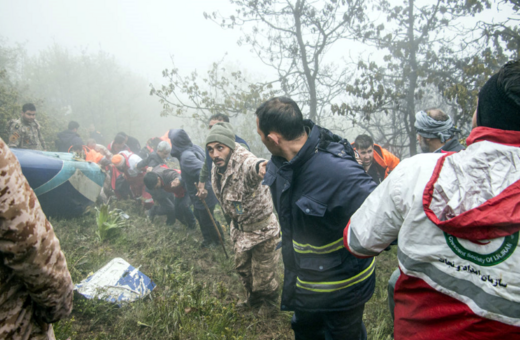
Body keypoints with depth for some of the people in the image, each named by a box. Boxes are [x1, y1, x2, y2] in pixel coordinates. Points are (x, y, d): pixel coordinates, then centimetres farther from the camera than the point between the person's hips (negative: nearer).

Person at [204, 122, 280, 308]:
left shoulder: (243, 162, -32)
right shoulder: (217, 169, -5)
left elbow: (252, 166, -59)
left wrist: (260, 167, -82)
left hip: (261, 231, -8)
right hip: (241, 230, 8)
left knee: (264, 279, 7)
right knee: (242, 268, 27)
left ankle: (270, 308, 38)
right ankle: (253, 301, 54)